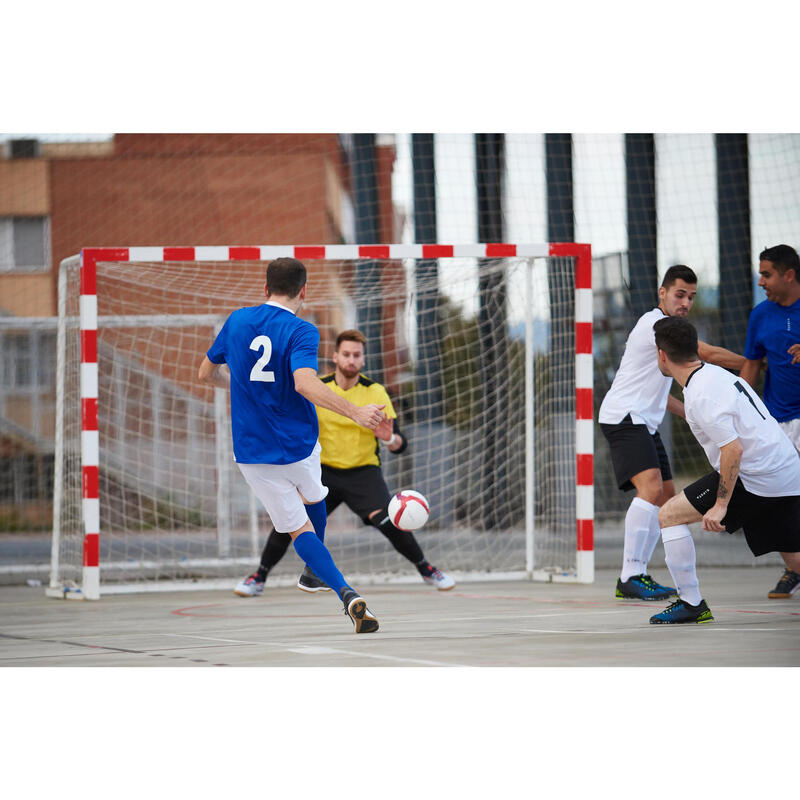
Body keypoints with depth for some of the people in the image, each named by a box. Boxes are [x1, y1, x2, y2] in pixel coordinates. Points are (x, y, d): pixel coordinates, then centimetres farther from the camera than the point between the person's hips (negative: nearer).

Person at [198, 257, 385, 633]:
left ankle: (347, 593, -18)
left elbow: (206, 373, 14)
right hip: (299, 445, -2)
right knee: (313, 497, 32)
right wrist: (355, 412, -38)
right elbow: (305, 383, -30)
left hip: (253, 453, 2)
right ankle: (314, 571, 47)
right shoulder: (301, 331, -12)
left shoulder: (237, 320, 2)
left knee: (299, 529, 1)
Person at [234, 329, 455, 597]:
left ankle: (427, 570, 0)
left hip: (363, 471, -1)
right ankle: (258, 577, 4)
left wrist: (390, 438, -31)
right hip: (324, 471, 1)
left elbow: (400, 445, -9)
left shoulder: (375, 392, -7)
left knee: (387, 522, -23)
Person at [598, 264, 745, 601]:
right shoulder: (656, 323, -12)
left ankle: (634, 577, 10)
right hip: (623, 418, -11)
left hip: (644, 422, 11)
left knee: (666, 498, 9)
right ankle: (631, 576, -27)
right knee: (651, 488, -24)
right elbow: (709, 354, -16)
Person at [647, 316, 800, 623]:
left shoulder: (700, 395, -16)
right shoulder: (715, 373, 13)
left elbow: (733, 449, -21)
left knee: (669, 515, -2)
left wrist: (721, 505, -18)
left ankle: (691, 604, 1)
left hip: (755, 478, -9)